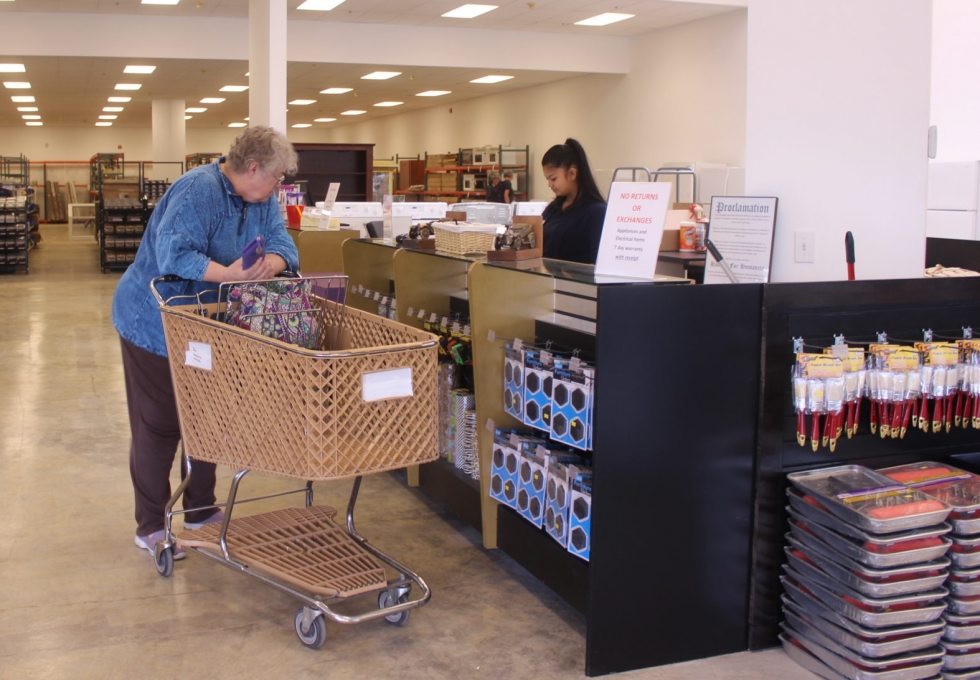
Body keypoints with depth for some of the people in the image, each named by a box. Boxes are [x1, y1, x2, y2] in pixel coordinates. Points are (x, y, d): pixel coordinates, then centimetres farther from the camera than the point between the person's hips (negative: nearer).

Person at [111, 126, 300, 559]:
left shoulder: (260, 199, 1)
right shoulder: (199, 192, -24)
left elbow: (281, 244, -9)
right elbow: (173, 253, -35)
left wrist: (268, 264, -32)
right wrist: (227, 274, -47)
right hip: (155, 323, -8)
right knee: (158, 427, 0)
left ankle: (201, 511, 28)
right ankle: (150, 527, 12)